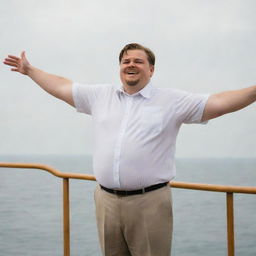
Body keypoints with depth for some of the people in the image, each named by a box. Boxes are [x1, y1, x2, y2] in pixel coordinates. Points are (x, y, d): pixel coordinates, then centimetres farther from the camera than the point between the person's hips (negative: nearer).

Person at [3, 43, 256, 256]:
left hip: (149, 202, -4)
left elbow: (218, 102, -6)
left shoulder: (172, 101, 1)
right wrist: (29, 70, 26)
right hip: (106, 200, 4)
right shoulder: (100, 95, 13)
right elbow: (61, 87, 23)